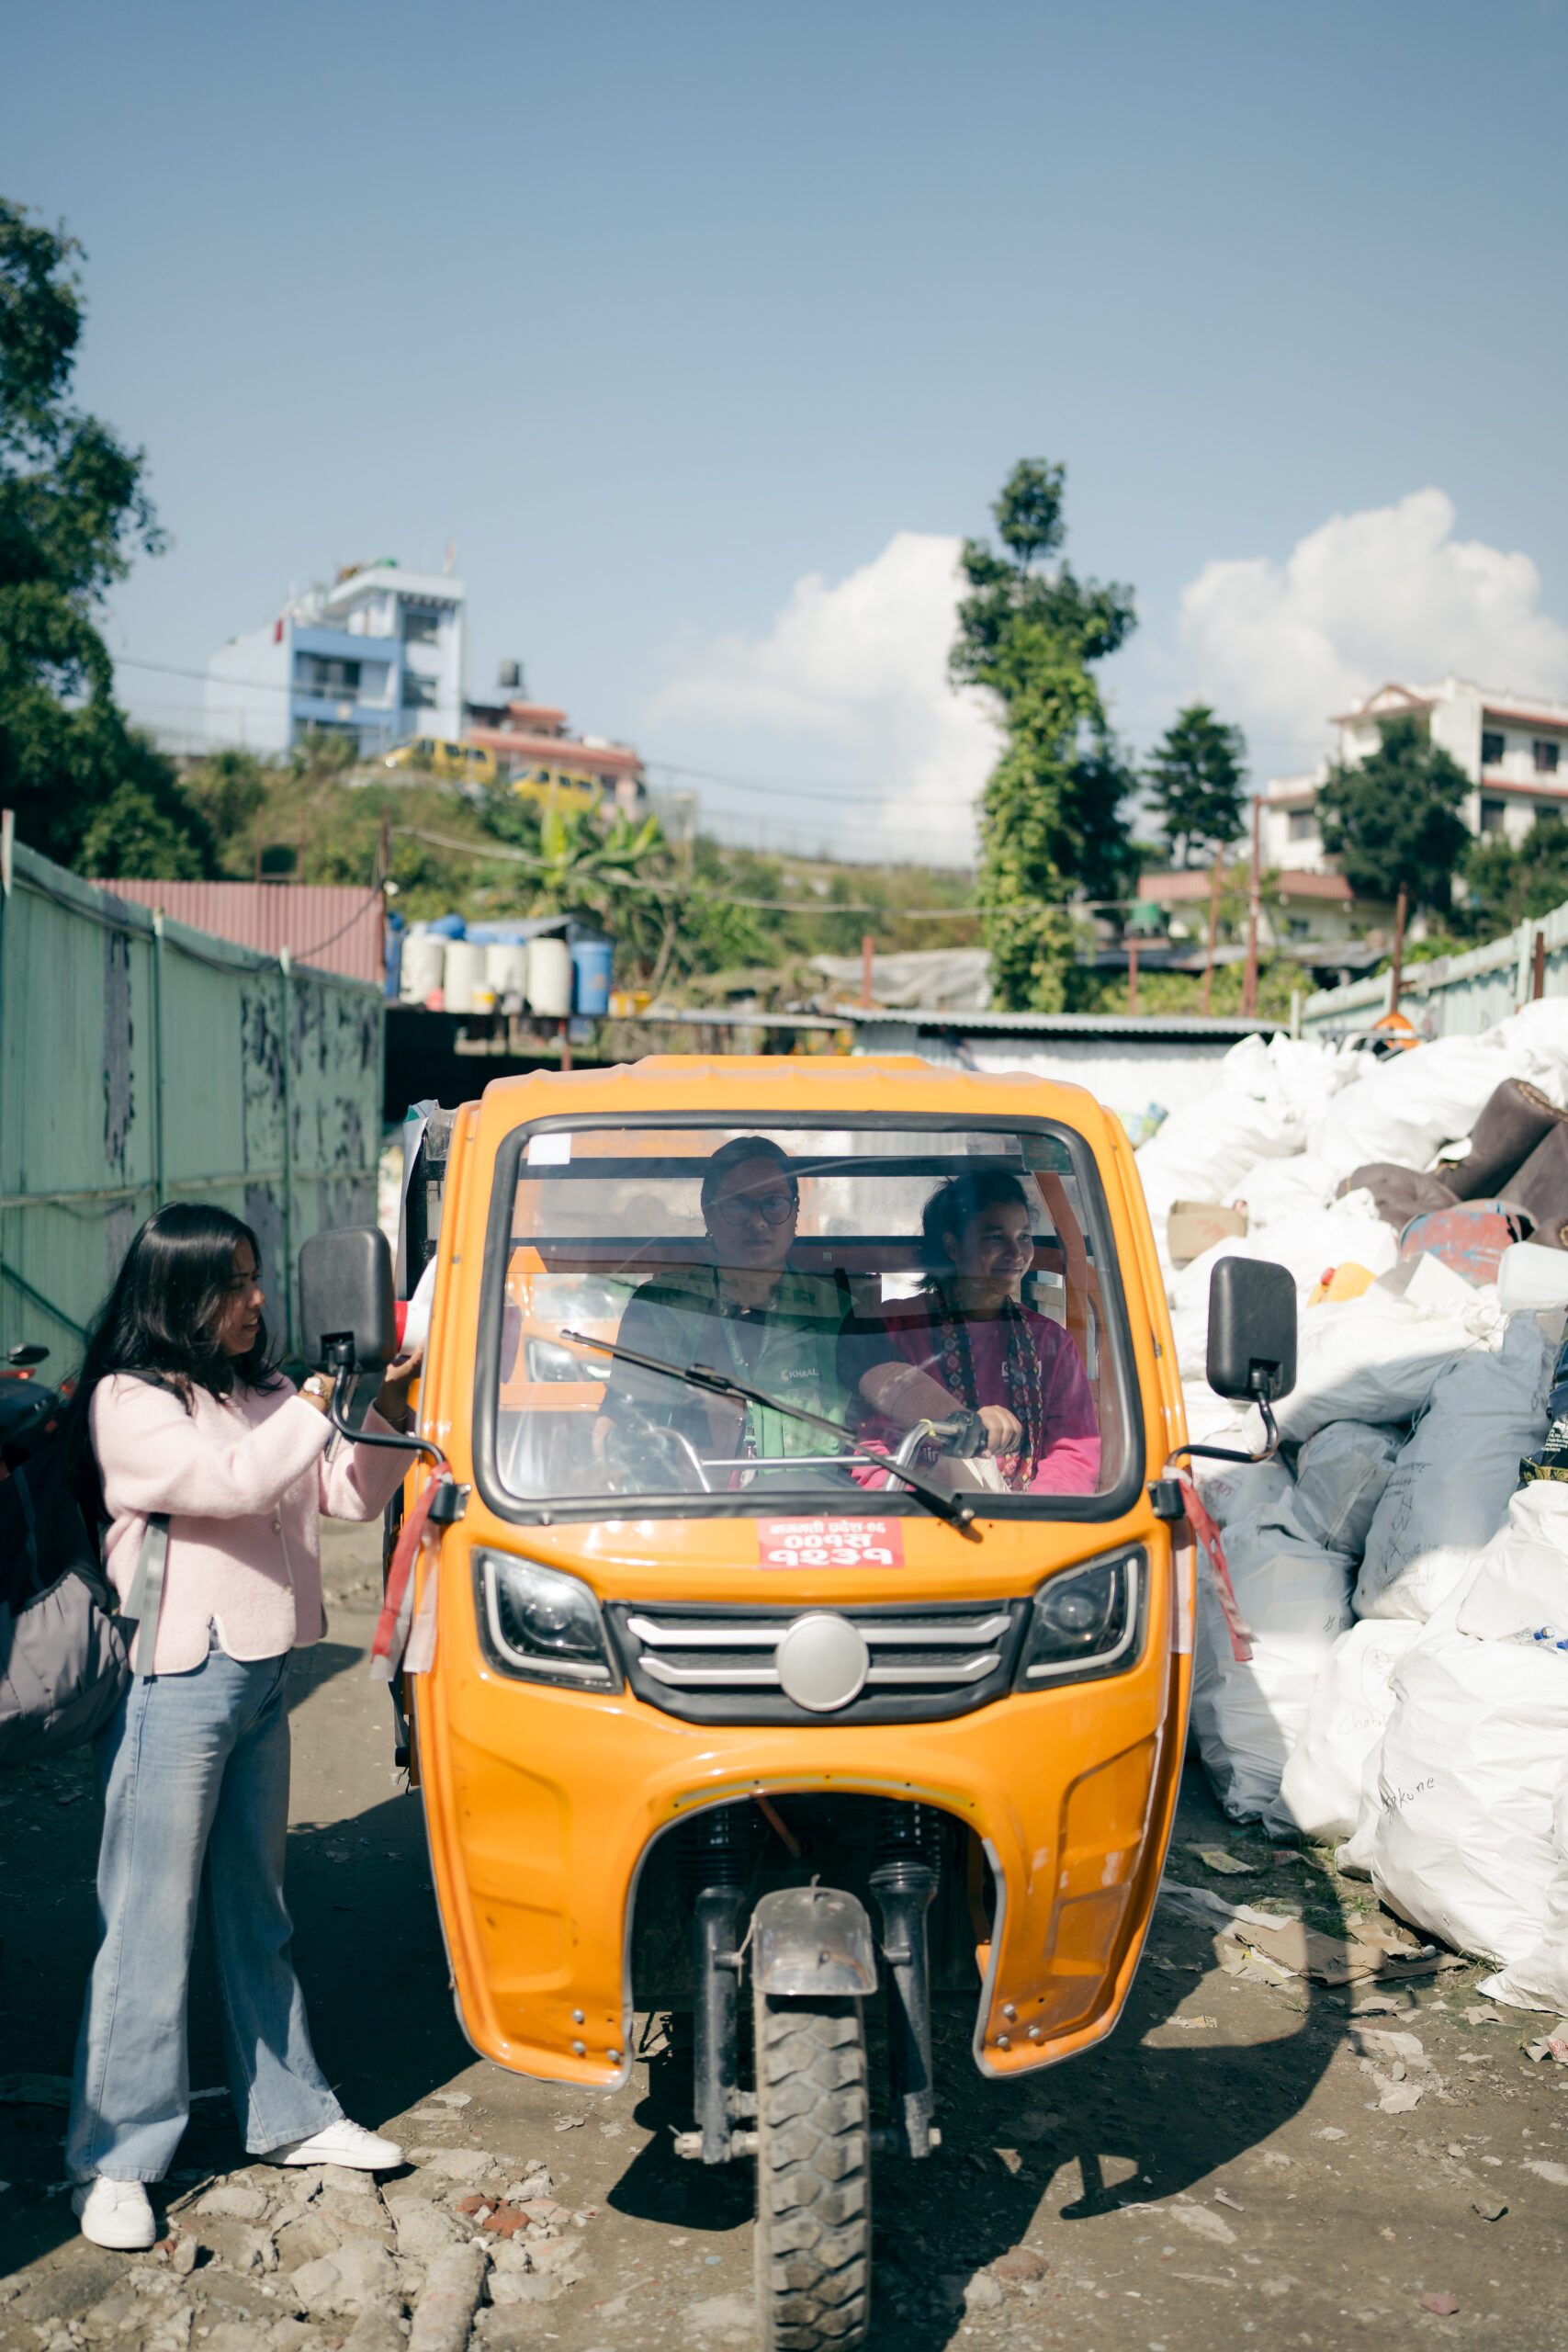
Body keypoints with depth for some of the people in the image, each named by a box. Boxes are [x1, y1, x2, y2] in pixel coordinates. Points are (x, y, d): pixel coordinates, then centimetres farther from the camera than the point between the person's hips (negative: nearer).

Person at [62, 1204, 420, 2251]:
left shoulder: (265, 1395, 9)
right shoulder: (129, 1401, -10)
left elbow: (352, 1495, 10)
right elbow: (232, 1485, -23)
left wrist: (391, 1415, -6)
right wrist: (323, 1401, -15)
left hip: (262, 1675, 7)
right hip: (176, 1688, -7)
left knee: (256, 1908, 18)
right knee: (153, 1919, 0)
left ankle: (291, 2113, 29)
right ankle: (115, 2159, 11)